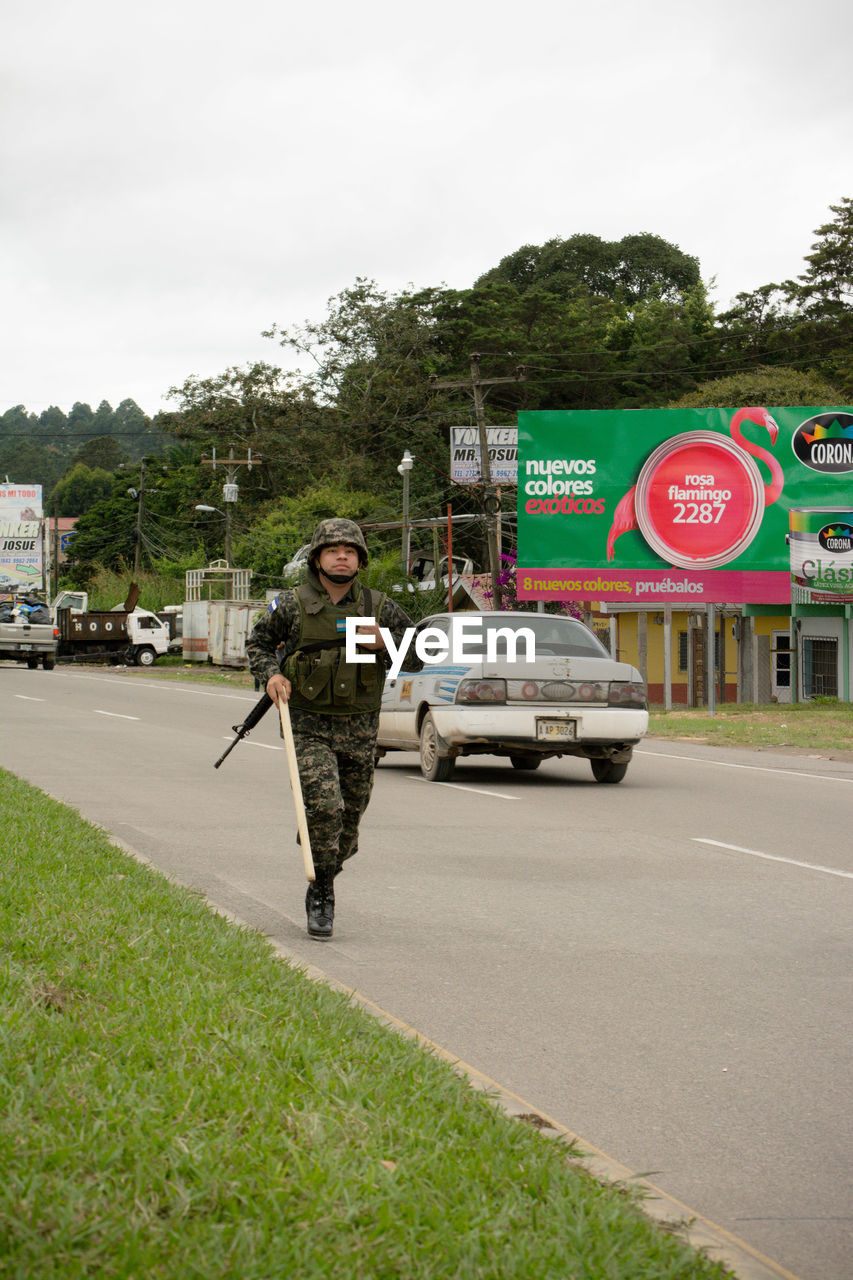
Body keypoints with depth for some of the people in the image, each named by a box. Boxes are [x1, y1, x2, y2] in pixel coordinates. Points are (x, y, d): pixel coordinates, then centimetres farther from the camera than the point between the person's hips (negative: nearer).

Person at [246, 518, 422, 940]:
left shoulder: (380, 608, 3)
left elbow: (419, 655, 8)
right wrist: (270, 674, -7)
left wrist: (383, 643, -10)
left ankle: (323, 884, 34)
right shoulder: (292, 605, -1)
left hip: (359, 730, 3)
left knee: (349, 819, 8)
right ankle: (321, 896, -5)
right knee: (325, 806, -20)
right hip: (309, 727, -3)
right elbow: (257, 643, 13)